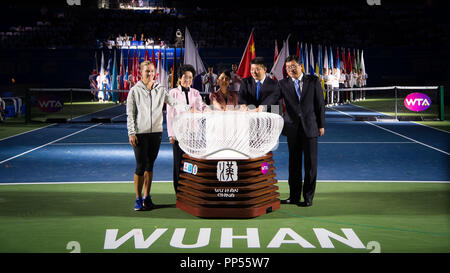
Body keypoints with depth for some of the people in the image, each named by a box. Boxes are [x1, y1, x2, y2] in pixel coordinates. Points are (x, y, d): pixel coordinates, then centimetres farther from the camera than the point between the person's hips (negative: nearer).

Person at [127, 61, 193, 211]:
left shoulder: (160, 90, 9)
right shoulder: (135, 91, 1)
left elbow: (173, 102, 2)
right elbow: (130, 114, -1)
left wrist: (189, 108, -15)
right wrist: (132, 133, -8)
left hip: (156, 132, 3)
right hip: (140, 133, -3)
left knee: (150, 165, 9)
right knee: (141, 166, -3)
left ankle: (147, 197, 18)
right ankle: (138, 199, 9)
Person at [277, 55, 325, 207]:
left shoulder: (313, 81, 2)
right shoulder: (283, 84, 5)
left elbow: (320, 104, 3)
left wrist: (321, 125, 1)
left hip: (310, 127, -2)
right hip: (292, 128, 2)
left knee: (310, 162, 1)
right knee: (294, 162, 8)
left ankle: (308, 197, 9)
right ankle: (294, 196, 17)